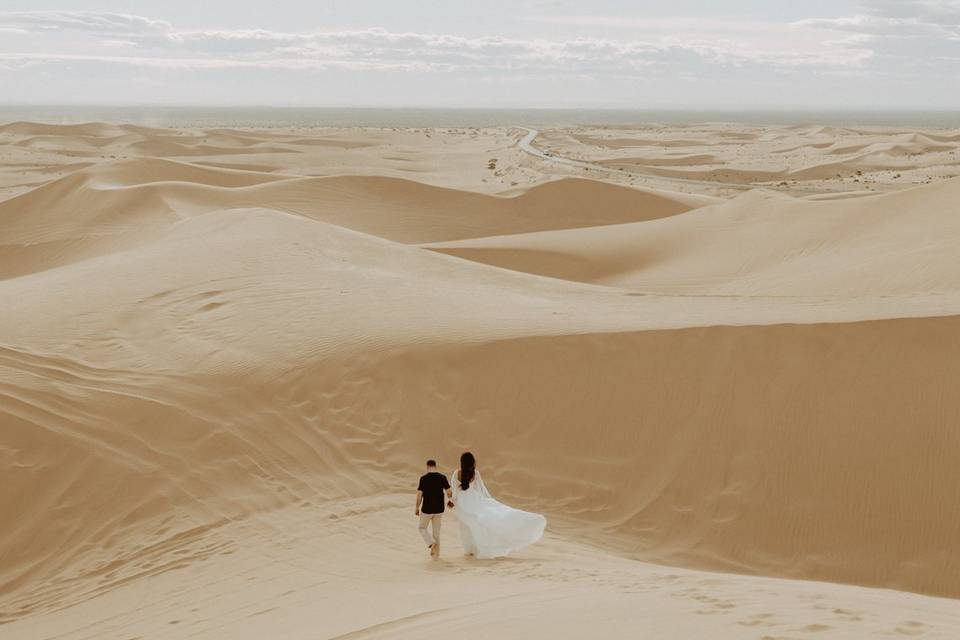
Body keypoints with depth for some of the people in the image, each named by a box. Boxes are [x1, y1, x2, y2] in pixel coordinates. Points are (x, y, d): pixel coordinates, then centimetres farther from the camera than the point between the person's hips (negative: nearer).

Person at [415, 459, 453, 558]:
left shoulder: (423, 478, -13)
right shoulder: (442, 477, -6)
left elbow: (419, 495, -13)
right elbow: (449, 492, -3)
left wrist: (417, 508, 2)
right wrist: (451, 501, 20)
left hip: (427, 509, -3)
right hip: (439, 509, 3)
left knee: (422, 528, 18)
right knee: (436, 532, 19)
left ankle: (432, 544, -6)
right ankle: (436, 554, 20)